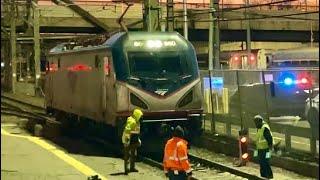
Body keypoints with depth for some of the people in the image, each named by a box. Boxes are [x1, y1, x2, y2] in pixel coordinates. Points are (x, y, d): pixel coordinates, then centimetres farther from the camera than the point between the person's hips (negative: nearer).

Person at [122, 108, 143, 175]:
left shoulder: (136, 122, 13)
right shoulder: (131, 121, -19)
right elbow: (127, 131, -25)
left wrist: (138, 139, 27)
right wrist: (126, 140, -27)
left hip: (134, 141, 10)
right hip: (129, 141, -10)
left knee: (133, 154, 16)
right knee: (127, 155, -6)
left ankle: (132, 167, 26)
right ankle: (126, 168, -4)